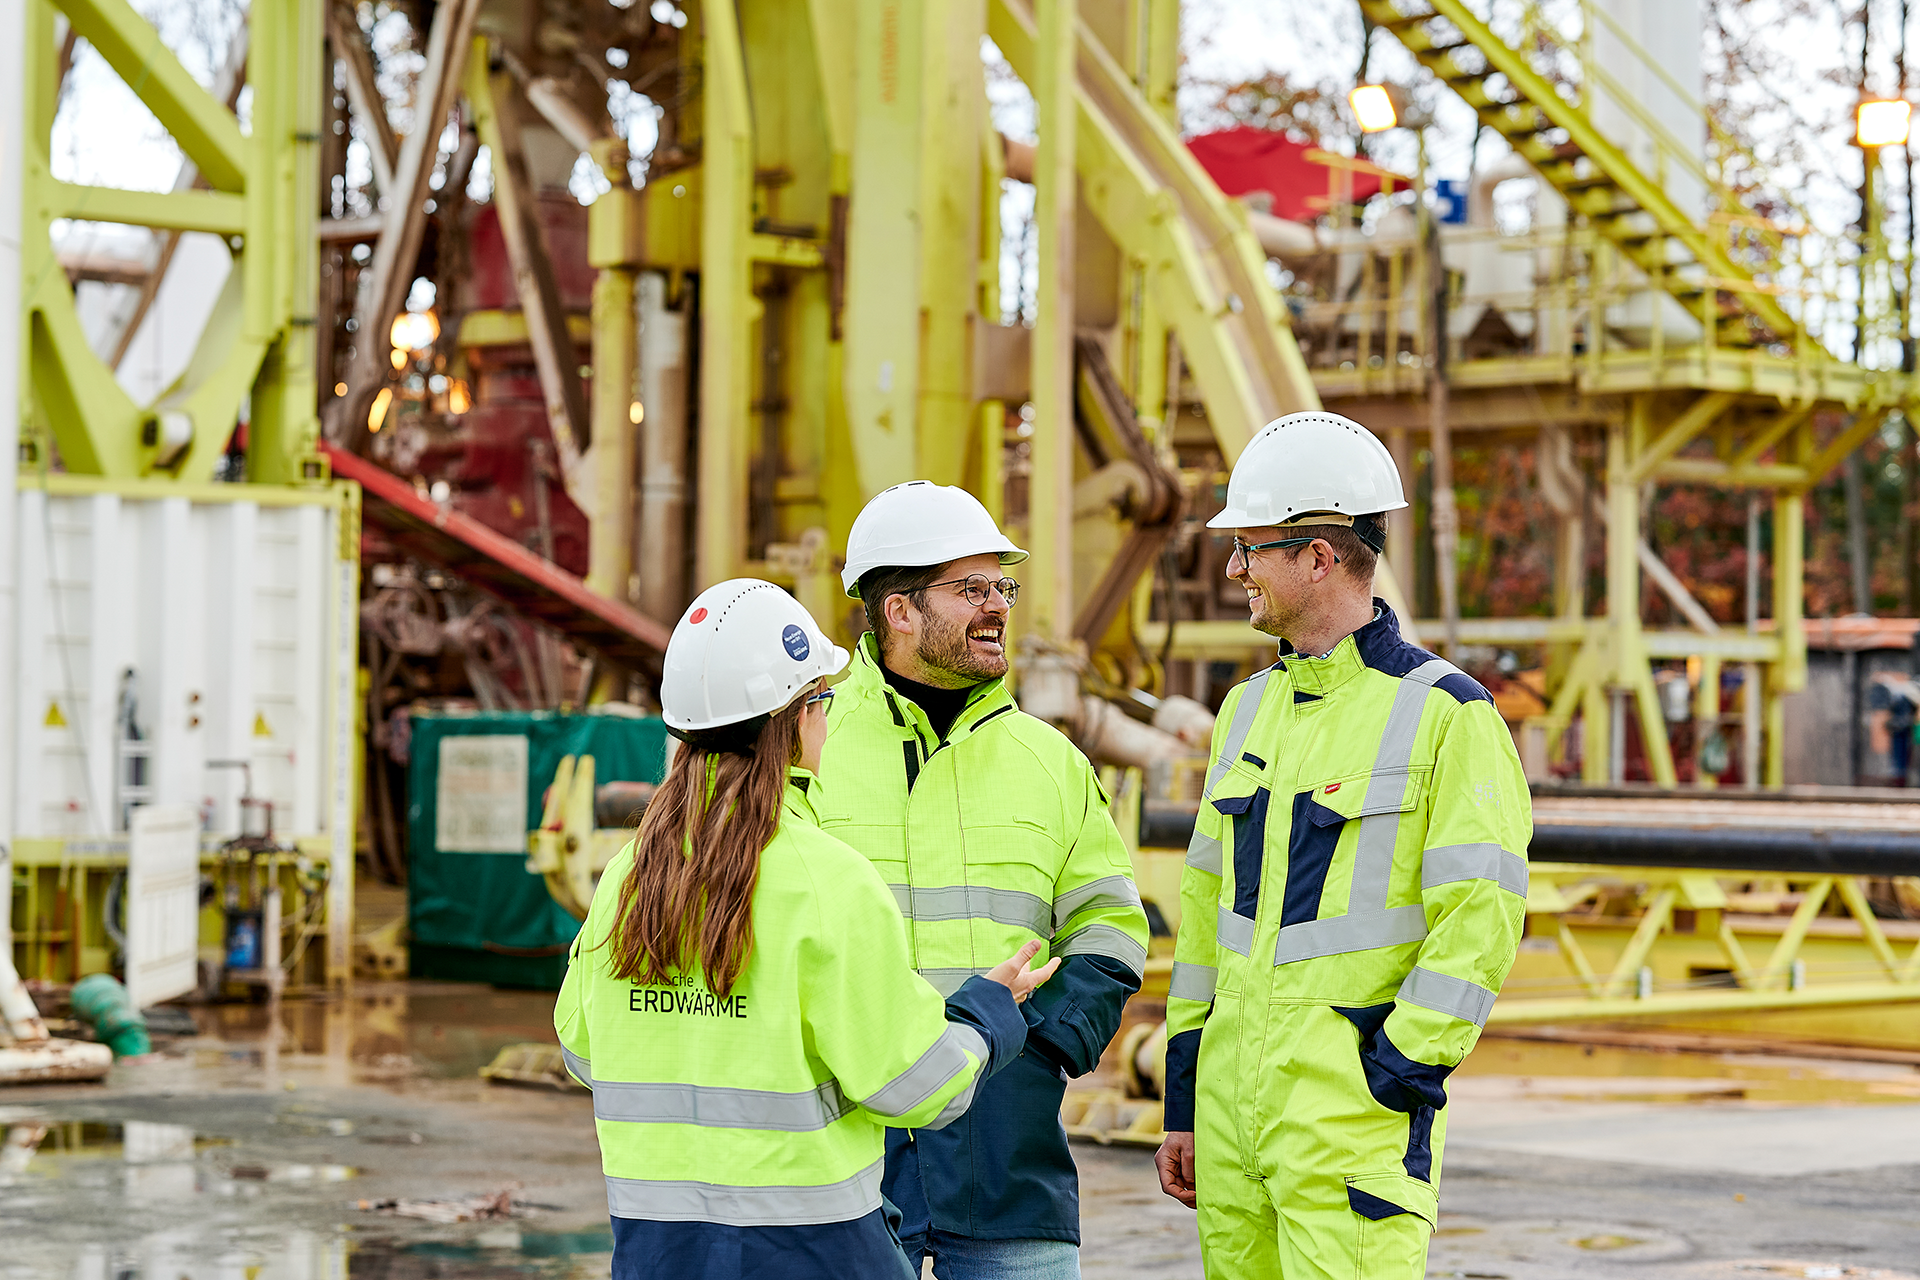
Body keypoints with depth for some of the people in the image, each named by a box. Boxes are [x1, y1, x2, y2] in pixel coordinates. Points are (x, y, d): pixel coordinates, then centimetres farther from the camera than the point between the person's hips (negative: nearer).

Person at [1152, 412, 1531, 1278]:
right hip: (1233, 1092, 7)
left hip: (1355, 1106, -7)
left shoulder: (1446, 715, -7)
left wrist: (1395, 1092, -16)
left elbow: (1477, 924, -12)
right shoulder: (1249, 709, 14)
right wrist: (1182, 1105, 16)